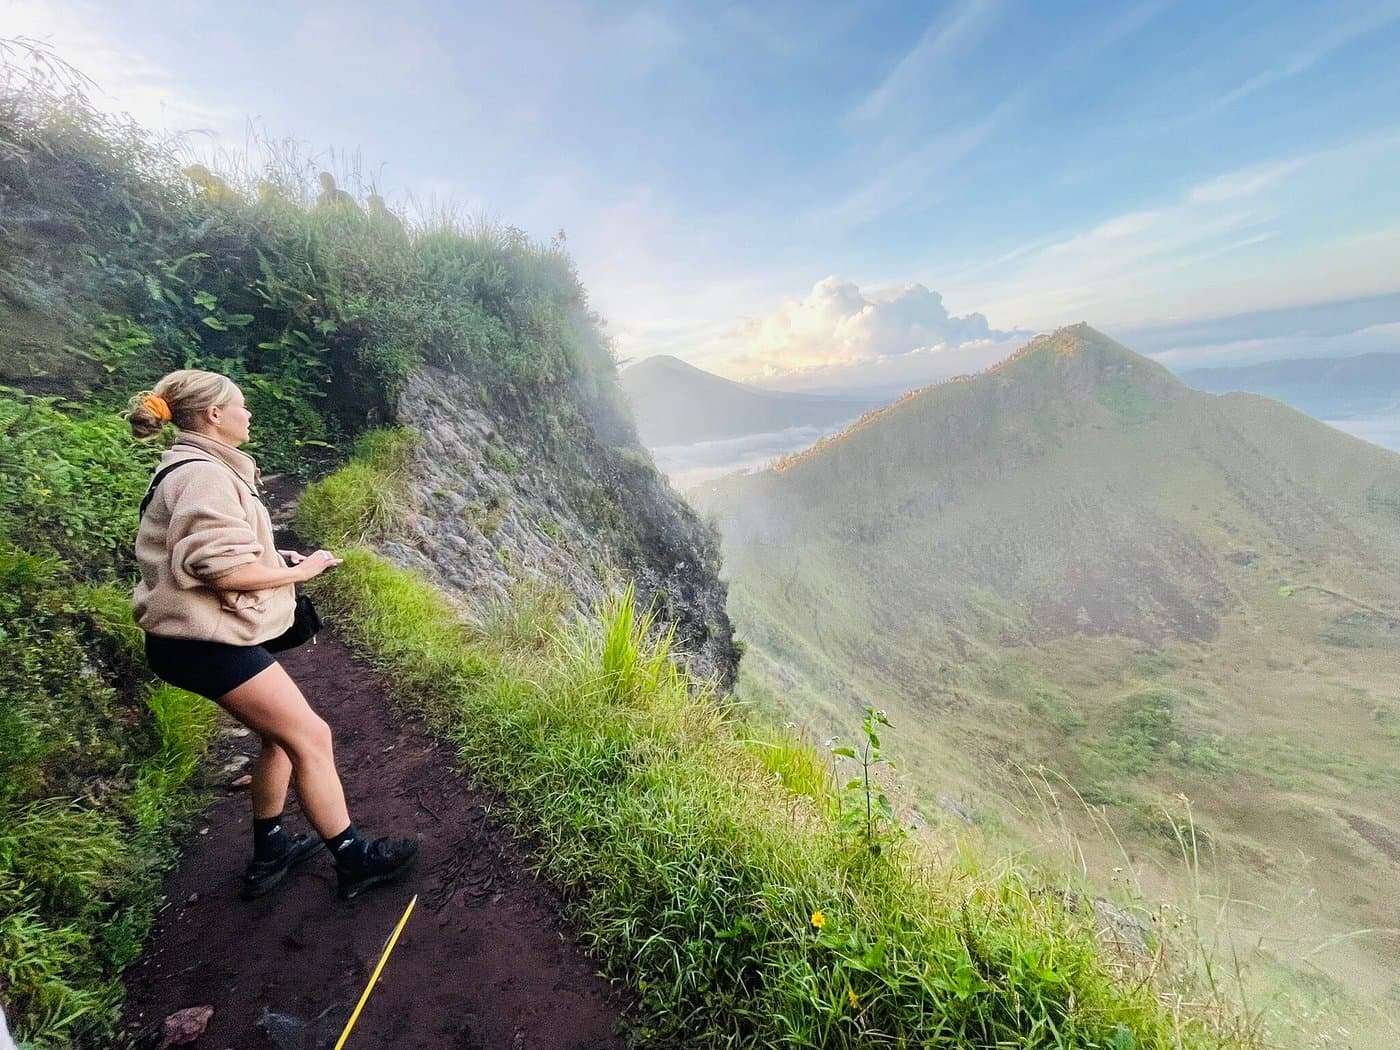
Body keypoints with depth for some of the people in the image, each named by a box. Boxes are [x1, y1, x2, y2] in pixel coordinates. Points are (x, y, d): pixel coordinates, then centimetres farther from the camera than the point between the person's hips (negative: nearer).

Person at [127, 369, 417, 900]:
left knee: (281, 736, 18)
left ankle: (268, 854, 33)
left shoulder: (192, 469, 15)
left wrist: (277, 560, 12)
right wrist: (300, 570, -14)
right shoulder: (204, 475, -19)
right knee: (310, 737, -4)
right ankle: (353, 860, 8)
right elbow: (223, 571, -26)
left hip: (206, 637, 11)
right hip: (208, 641, -11)